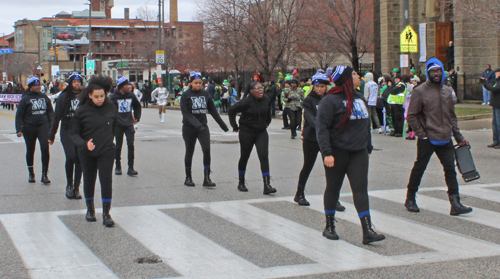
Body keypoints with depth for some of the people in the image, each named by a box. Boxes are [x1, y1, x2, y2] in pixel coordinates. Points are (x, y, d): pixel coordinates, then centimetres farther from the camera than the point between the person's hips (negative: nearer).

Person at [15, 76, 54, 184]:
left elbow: (50, 112, 15)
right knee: (30, 150, 12)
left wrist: (51, 126, 8)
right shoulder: (25, 99, -1)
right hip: (29, 127, -1)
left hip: (43, 126, 1)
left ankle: (44, 174, -7)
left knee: (45, 148, -15)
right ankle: (31, 173, 29)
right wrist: (19, 129, -11)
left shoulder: (44, 97, 9)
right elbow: (19, 115, -2)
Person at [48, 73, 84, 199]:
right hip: (67, 131, -2)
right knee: (70, 157, -16)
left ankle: (76, 188, 11)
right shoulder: (64, 96, 2)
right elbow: (57, 116, 5)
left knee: (79, 160, 1)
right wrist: (51, 135, 4)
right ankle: (69, 184, 4)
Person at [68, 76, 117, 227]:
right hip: (87, 153, 0)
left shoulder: (110, 107, -4)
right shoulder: (82, 111, -11)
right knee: (89, 181, 13)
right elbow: (73, 133, -8)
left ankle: (106, 213, -1)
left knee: (106, 181, -8)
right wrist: (84, 144, -24)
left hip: (106, 151, 0)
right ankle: (90, 209, 32)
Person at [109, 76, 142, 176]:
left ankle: (130, 168, -3)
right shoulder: (114, 97, -7)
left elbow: (137, 106, 19)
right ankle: (118, 167, 20)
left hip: (129, 125, 2)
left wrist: (136, 118, 13)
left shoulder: (131, 95, 3)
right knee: (118, 146, 7)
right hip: (118, 125, -2)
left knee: (131, 145, -6)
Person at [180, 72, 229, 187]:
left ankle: (207, 178, -13)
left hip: (203, 127, 2)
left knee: (206, 149, -14)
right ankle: (188, 178, 23)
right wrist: (197, 125, -28)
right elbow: (186, 113, -15)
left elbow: (213, 111, 11)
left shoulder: (205, 94, 5)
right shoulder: (185, 96, -6)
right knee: (189, 152, 8)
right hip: (189, 128, -2)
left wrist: (224, 126, 12)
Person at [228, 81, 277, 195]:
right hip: (246, 133, -3)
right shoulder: (246, 102, -16)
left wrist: (267, 122, 22)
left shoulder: (266, 100, -1)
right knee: (244, 157, 9)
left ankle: (267, 185, -14)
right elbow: (232, 110, -10)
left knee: (264, 156, -10)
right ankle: (241, 183, 28)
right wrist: (235, 126, -8)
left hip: (261, 132, 3)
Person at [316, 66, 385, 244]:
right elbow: (322, 128, -14)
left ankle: (367, 231, -7)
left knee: (361, 188, -3)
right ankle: (329, 227, 24)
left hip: (358, 153, 5)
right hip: (337, 153, -5)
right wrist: (326, 153, -21)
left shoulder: (359, 97, 12)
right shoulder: (330, 100, -11)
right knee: (333, 188, 9)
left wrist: (368, 147, 21)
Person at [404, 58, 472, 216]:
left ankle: (455, 204, -1)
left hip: (445, 139, 5)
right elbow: (411, 116, -7)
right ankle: (410, 199, 22)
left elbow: (452, 116, 18)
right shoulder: (420, 91, -7)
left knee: (450, 169, -1)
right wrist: (422, 134, -12)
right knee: (419, 168, 6)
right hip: (427, 139, -5)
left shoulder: (447, 91, 11)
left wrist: (459, 137, 13)